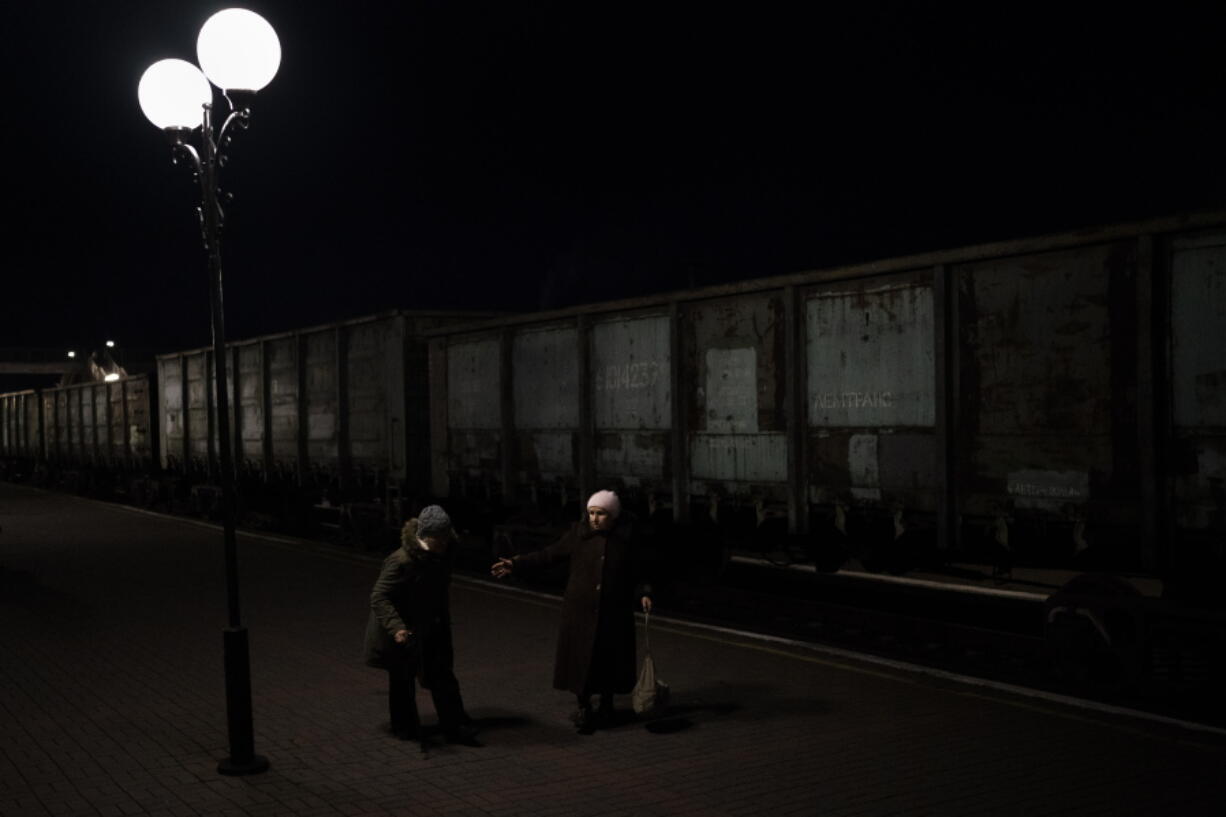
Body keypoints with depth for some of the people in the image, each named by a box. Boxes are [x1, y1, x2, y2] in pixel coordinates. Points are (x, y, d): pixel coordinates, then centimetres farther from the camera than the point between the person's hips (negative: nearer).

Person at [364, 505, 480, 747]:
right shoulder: (402, 561, -28)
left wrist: (444, 622, 20)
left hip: (429, 628, 7)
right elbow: (379, 597, -27)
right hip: (403, 633, -7)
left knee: (442, 676, 8)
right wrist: (396, 627, -39)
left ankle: (454, 727, 15)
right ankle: (405, 729, 26)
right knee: (402, 681, 9)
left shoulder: (441, 554, -4)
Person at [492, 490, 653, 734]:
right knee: (581, 658, -1)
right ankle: (584, 707, 16)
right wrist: (516, 564, -9)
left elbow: (635, 572, 6)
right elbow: (549, 554, -3)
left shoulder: (626, 537, -2)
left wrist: (643, 593, -10)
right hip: (581, 610, 0)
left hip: (614, 612, 1)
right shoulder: (579, 534, -4)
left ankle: (606, 705, 28)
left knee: (609, 658, 7)